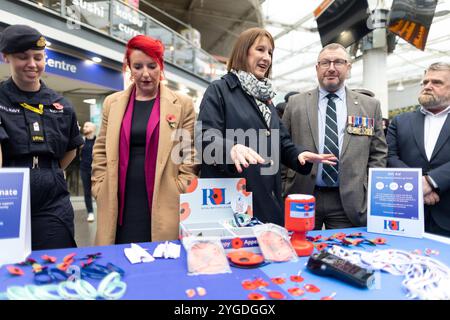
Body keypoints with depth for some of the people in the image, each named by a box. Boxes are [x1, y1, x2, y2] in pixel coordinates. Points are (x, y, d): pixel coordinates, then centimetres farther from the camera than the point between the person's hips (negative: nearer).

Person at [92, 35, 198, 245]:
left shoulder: (182, 104, 2)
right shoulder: (112, 103, 10)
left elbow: (190, 154, 1)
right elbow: (101, 151, 14)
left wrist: (181, 194, -5)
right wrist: (100, 190, 7)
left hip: (163, 205, -2)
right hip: (120, 206, 3)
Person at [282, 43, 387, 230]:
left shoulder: (370, 106, 7)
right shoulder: (296, 103, 4)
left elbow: (378, 153, 9)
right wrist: (283, 191, 2)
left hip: (349, 201, 1)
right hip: (302, 197, 0)